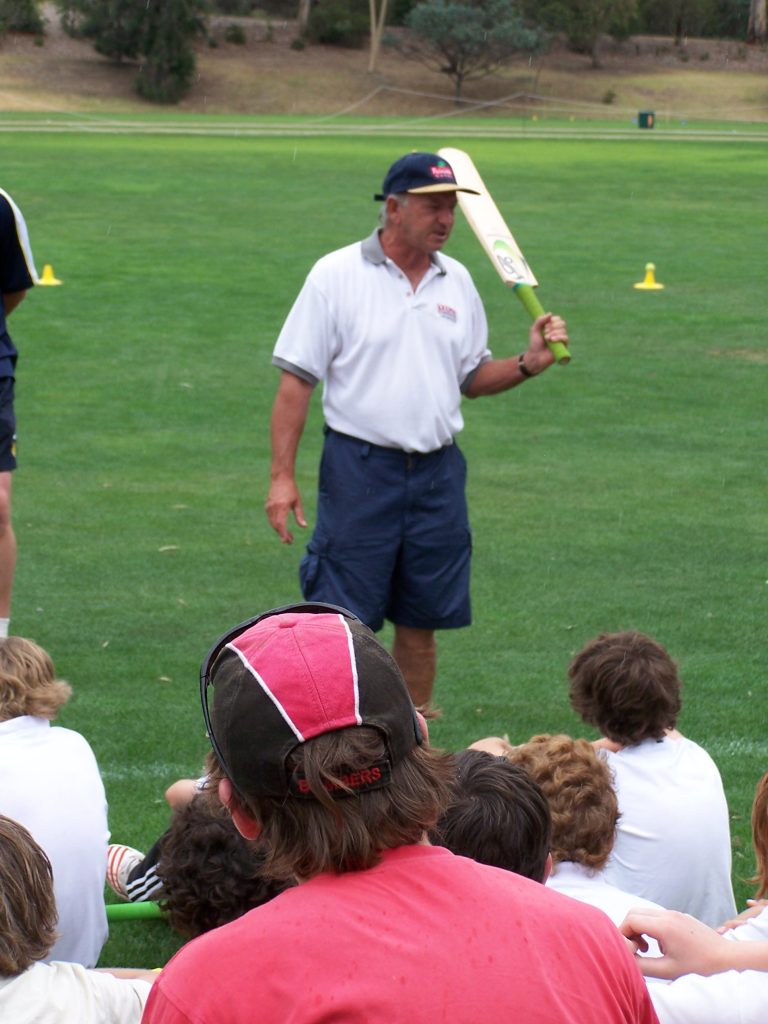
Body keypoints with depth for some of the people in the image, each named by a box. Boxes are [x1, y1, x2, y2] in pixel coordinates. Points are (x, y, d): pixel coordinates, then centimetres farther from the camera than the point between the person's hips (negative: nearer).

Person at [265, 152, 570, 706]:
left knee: (421, 624, 9)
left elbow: (472, 379, 17)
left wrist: (528, 364, -3)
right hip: (359, 468, -5)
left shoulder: (457, 281, 10)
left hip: (438, 472, 5)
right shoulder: (337, 275, -4)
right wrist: (282, 477, -10)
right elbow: (296, 381, -5)